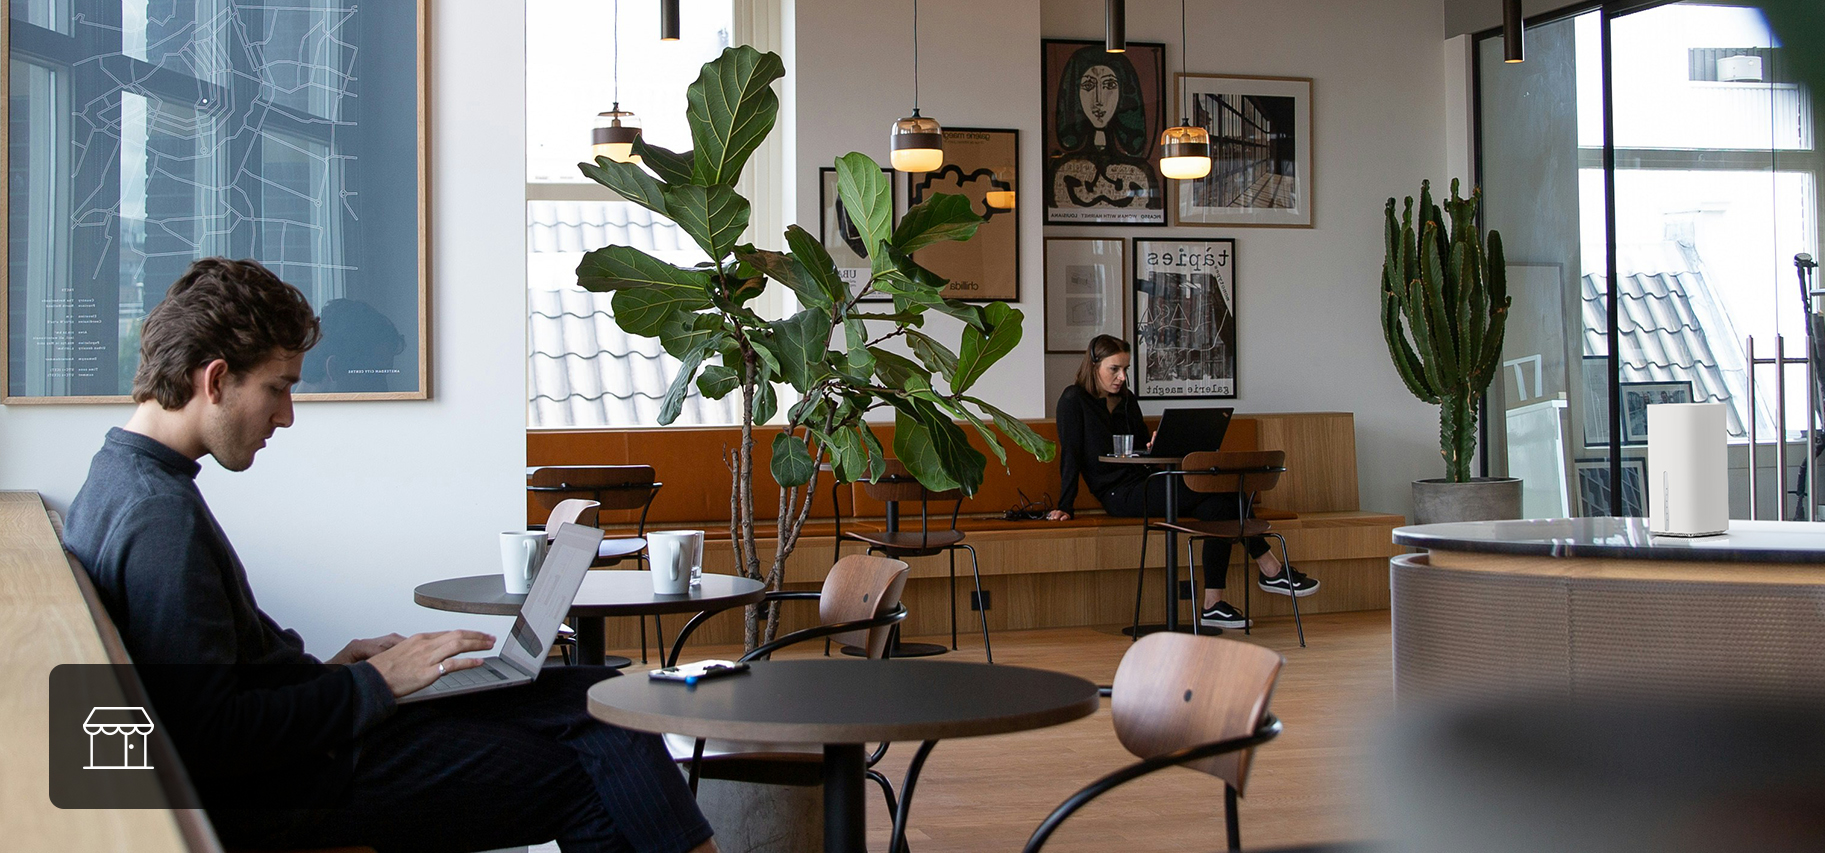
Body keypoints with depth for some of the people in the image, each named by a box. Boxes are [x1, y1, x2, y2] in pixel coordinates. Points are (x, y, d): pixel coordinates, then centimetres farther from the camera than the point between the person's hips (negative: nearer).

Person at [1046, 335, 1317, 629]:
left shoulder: (1127, 399, 16)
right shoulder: (1073, 400, -4)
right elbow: (1070, 456, -8)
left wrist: (1156, 445, -5)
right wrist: (1065, 507, -12)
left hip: (1143, 488, 8)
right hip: (1120, 495, -8)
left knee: (1219, 505, -19)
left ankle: (1212, 605, -19)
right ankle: (1270, 570, -10)